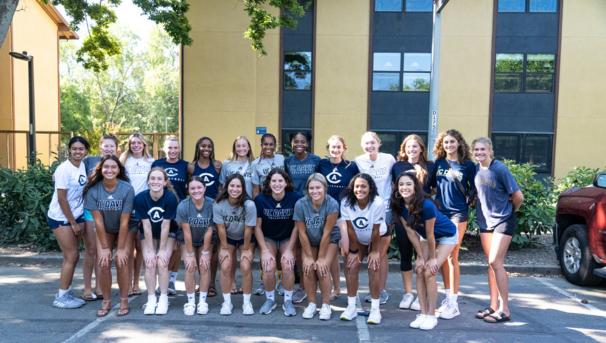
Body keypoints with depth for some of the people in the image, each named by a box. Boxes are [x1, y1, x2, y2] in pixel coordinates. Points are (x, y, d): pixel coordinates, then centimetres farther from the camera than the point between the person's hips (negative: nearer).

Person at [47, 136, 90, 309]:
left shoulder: (82, 166, 5)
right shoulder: (64, 169, -16)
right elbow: (61, 199, -16)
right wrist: (73, 223, -13)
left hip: (76, 215, 7)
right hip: (61, 218, -6)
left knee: (71, 256, 9)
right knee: (72, 256, -5)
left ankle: (66, 293, 20)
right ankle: (61, 298, 7)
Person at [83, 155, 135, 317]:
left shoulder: (127, 189, -24)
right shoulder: (93, 190, -19)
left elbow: (124, 222, -20)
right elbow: (98, 221, -15)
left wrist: (121, 249, -17)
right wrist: (105, 247, -13)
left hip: (126, 229, -2)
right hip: (104, 230, 2)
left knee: (121, 262, -14)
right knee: (103, 263, -10)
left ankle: (124, 302, 3)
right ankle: (106, 302, 8)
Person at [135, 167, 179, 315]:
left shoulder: (171, 197, -26)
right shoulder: (140, 198, -23)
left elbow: (165, 225, -21)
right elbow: (146, 225, -18)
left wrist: (162, 249, -16)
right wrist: (150, 250, -15)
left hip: (167, 234, -1)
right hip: (148, 235, 1)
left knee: (162, 263, -12)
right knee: (150, 265, -9)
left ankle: (163, 299, 3)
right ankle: (151, 300, 5)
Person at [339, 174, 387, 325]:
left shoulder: (378, 203, -31)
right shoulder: (346, 202, -25)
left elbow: (375, 231, -22)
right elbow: (350, 229, -17)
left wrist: (374, 251, -12)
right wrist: (354, 250, -10)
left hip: (378, 238, -2)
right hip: (357, 240, 2)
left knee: (374, 268, -14)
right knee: (351, 266, -9)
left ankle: (375, 309, -3)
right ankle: (351, 307, 3)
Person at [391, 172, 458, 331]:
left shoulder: (426, 205, -37)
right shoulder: (399, 206, -18)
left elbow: (430, 234, -26)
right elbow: (411, 232, -12)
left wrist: (432, 258, -15)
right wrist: (420, 257, -8)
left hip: (446, 236, -6)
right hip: (426, 236, 6)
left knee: (429, 273, -13)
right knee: (419, 271, -4)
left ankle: (432, 316, 0)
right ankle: (423, 314, 6)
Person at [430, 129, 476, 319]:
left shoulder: (468, 165, -1)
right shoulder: (438, 163, 8)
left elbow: (474, 188, 5)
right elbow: (432, 184, 16)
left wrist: (469, 199, -8)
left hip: (458, 213, -4)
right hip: (440, 212, 4)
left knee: (452, 256, -7)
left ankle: (453, 304, -1)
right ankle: (448, 297, 21)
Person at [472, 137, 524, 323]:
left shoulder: (499, 169, -17)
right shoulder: (477, 168, 3)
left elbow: (518, 196, -14)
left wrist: (510, 210, 1)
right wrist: (484, 207, 11)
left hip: (503, 221, -6)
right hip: (485, 220, 6)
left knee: (495, 262, -11)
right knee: (491, 264, 10)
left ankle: (505, 310, -1)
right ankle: (493, 306, 18)